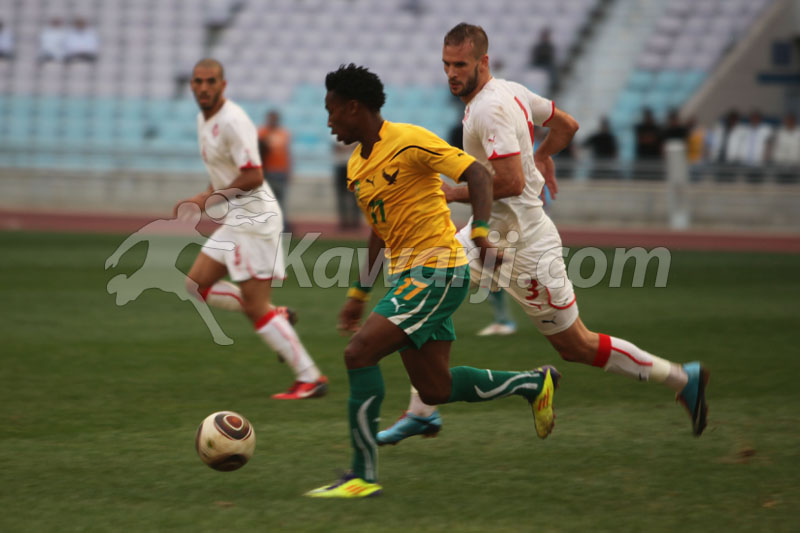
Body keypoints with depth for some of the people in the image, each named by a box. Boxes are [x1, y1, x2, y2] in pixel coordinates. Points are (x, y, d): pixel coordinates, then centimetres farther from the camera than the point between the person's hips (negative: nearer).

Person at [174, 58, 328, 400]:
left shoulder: (233, 122, -18)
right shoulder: (204, 119, 12)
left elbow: (253, 177, -22)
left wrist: (208, 198, -17)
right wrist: (207, 198, 7)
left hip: (253, 217, -10)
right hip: (236, 218, 10)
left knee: (256, 307, -9)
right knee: (197, 282, 9)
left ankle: (310, 378, -4)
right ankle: (277, 318, 14)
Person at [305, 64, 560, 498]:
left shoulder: (409, 142, -13)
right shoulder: (357, 166, 14)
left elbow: (477, 174, -16)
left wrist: (480, 233, -29)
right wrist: (359, 292, 23)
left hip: (436, 273, -9)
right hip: (407, 276, 9)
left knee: (358, 353, -18)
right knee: (435, 391, 9)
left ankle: (364, 475, -13)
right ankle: (534, 383, 28)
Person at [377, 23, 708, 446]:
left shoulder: (490, 108, -23)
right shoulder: (511, 91, 6)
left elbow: (511, 183, -30)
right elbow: (566, 124, 18)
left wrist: (455, 194, -20)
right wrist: (540, 155, 35)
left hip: (522, 244, -10)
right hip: (490, 231, 10)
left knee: (576, 347, 0)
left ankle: (681, 378, 12)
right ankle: (422, 412, 9)